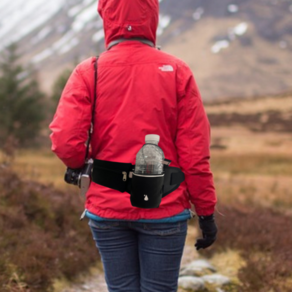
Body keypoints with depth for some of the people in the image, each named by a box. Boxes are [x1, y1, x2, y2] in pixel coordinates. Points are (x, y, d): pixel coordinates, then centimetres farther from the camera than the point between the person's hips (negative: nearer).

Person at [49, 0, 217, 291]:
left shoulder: (89, 72, -4)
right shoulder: (177, 71, -5)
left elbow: (64, 141, -15)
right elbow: (195, 152, -7)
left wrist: (82, 166, 8)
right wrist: (206, 211, 1)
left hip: (107, 210, 1)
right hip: (164, 210, -1)